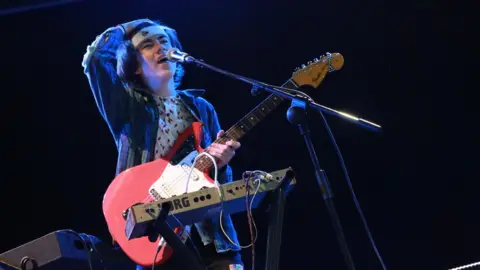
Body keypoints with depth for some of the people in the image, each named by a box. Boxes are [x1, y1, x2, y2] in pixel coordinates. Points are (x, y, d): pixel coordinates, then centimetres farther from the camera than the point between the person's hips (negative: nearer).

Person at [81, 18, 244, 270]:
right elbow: (95, 58, -9)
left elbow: (222, 180, 17)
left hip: (210, 231, 3)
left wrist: (219, 163, -6)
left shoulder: (201, 108, 17)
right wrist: (123, 31, 9)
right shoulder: (128, 108, 7)